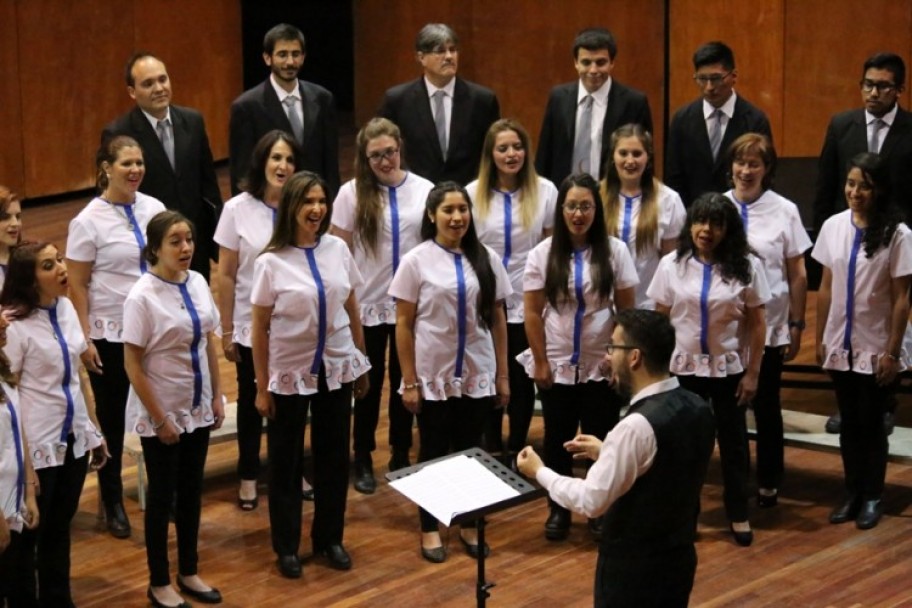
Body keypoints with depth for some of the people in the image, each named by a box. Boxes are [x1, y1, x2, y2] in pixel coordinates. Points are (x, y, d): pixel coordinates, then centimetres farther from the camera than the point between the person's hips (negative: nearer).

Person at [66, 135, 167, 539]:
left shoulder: (154, 209, 0)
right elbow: (77, 286, -8)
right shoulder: (88, 221, -10)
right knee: (112, 417, 10)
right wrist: (85, 339, -11)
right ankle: (113, 502, 24)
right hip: (111, 335, -3)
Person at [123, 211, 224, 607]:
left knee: (192, 492, 16)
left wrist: (217, 396, 7)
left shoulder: (198, 283, -2)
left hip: (197, 410, 5)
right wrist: (160, 419, -16)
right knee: (163, 496, 7)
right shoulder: (142, 297, -19)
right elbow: (133, 365, -17)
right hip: (161, 415, -5)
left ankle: (188, 573, 31)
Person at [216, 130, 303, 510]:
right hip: (251, 325, 0)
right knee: (251, 399, 15)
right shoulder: (237, 210, -9)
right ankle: (249, 476, 31)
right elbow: (226, 275, -5)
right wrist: (226, 331, -4)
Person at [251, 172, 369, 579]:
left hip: (336, 369, 3)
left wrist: (362, 364, 9)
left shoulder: (338, 250, -3)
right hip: (289, 373, -3)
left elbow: (352, 309, 6)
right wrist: (262, 387, -8)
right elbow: (259, 328, -9)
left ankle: (329, 538, 28)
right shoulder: (271, 263, -13)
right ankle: (287, 546, 22)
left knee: (334, 456, 12)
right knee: (286, 462, 8)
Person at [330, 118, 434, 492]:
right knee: (369, 384, 11)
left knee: (405, 381, 13)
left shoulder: (424, 190, -4)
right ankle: (363, 459, 24)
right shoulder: (352, 194, -7)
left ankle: (401, 455, 28)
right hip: (367, 305, -1)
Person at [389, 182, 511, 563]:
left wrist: (503, 375, 4)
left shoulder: (487, 259, 1)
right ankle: (430, 530, 21)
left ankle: (469, 526, 24)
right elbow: (403, 324, -5)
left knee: (470, 451, 10)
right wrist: (409, 382, -8)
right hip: (433, 376, -2)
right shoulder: (417, 261, -7)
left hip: (477, 375, 2)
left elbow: (498, 319, 5)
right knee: (434, 453, 8)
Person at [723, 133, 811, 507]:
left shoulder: (784, 211, -5)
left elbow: (798, 275, 1)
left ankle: (768, 484, 25)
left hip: (769, 326, 0)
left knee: (766, 406, 12)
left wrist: (797, 325, 1)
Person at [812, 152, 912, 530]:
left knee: (871, 423, 7)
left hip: (877, 348, -3)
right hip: (841, 345, 4)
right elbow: (826, 287, 6)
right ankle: (852, 493, 23)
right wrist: (820, 339, 6)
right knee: (849, 423, 12)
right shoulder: (833, 227, -1)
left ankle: (872, 497, 20)